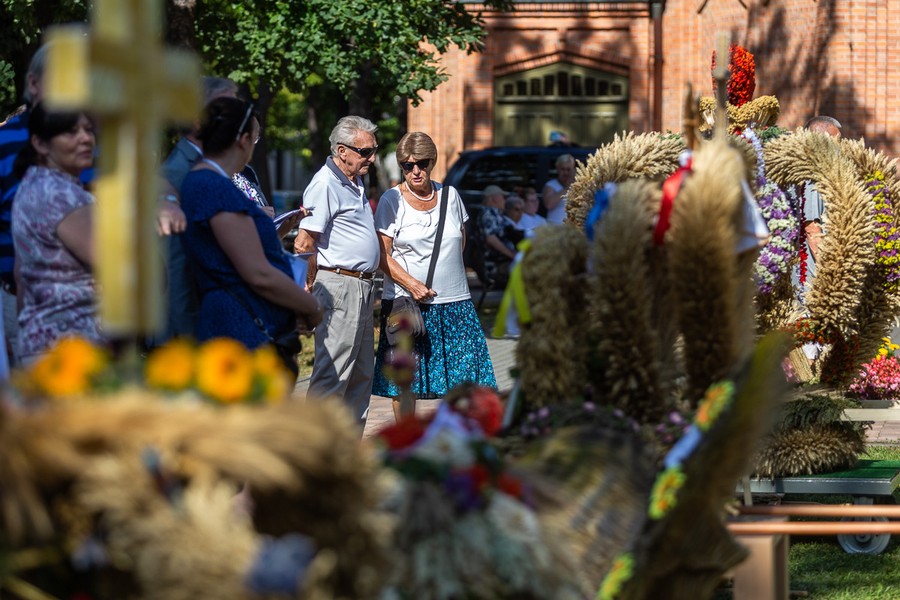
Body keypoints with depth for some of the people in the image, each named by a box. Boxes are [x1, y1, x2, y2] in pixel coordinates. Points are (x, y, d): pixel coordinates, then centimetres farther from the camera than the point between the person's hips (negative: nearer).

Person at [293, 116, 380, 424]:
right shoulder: (325, 184, -13)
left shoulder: (357, 182, 17)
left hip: (363, 288, 10)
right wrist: (313, 288, -12)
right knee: (332, 373, -10)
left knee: (361, 375, 12)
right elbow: (304, 243, -16)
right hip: (339, 286, -10)